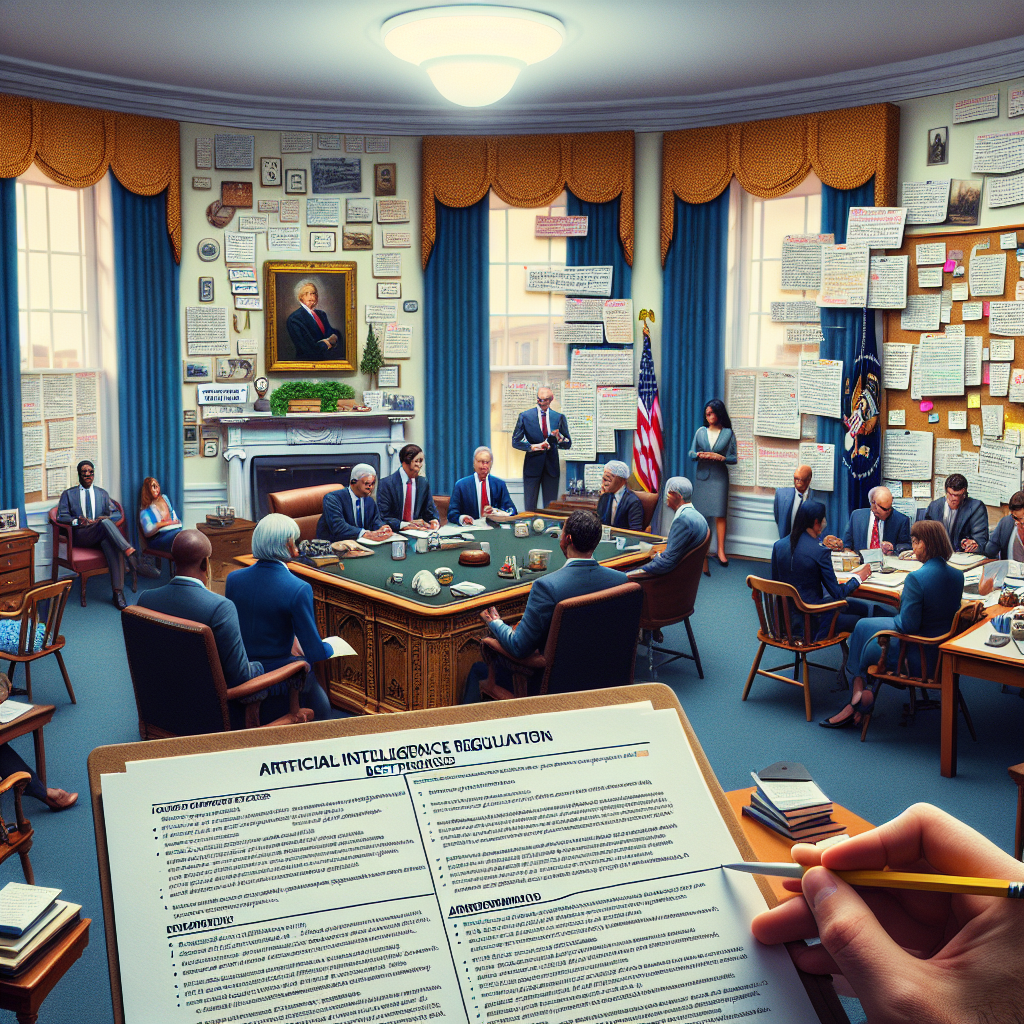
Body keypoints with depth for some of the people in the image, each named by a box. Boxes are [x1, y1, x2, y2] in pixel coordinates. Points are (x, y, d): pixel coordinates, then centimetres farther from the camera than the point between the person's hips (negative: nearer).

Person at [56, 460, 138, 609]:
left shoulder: (102, 493, 27)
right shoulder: (69, 494, 20)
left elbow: (117, 514, 18)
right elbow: (61, 516, 9)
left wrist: (105, 518, -6)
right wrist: (77, 520, -13)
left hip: (102, 536, 2)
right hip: (80, 536, -2)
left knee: (112, 545, -37)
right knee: (105, 523, -36)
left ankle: (118, 592, -44)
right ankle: (128, 551, -47)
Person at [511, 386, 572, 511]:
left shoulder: (559, 417, 6)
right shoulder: (525, 416, 2)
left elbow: (568, 444, 6)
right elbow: (516, 442, 0)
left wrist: (559, 437, -15)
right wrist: (533, 447, -14)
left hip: (552, 467, 2)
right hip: (532, 466, -1)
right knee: (530, 506, 1)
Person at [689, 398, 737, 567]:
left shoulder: (728, 433, 2)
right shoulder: (701, 431, 8)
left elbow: (733, 459, 1)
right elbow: (691, 452, 9)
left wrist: (720, 457, -17)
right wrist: (699, 455, -13)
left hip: (719, 477, -2)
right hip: (702, 475, 2)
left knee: (720, 514, -5)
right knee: (700, 513, 2)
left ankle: (721, 551, -5)